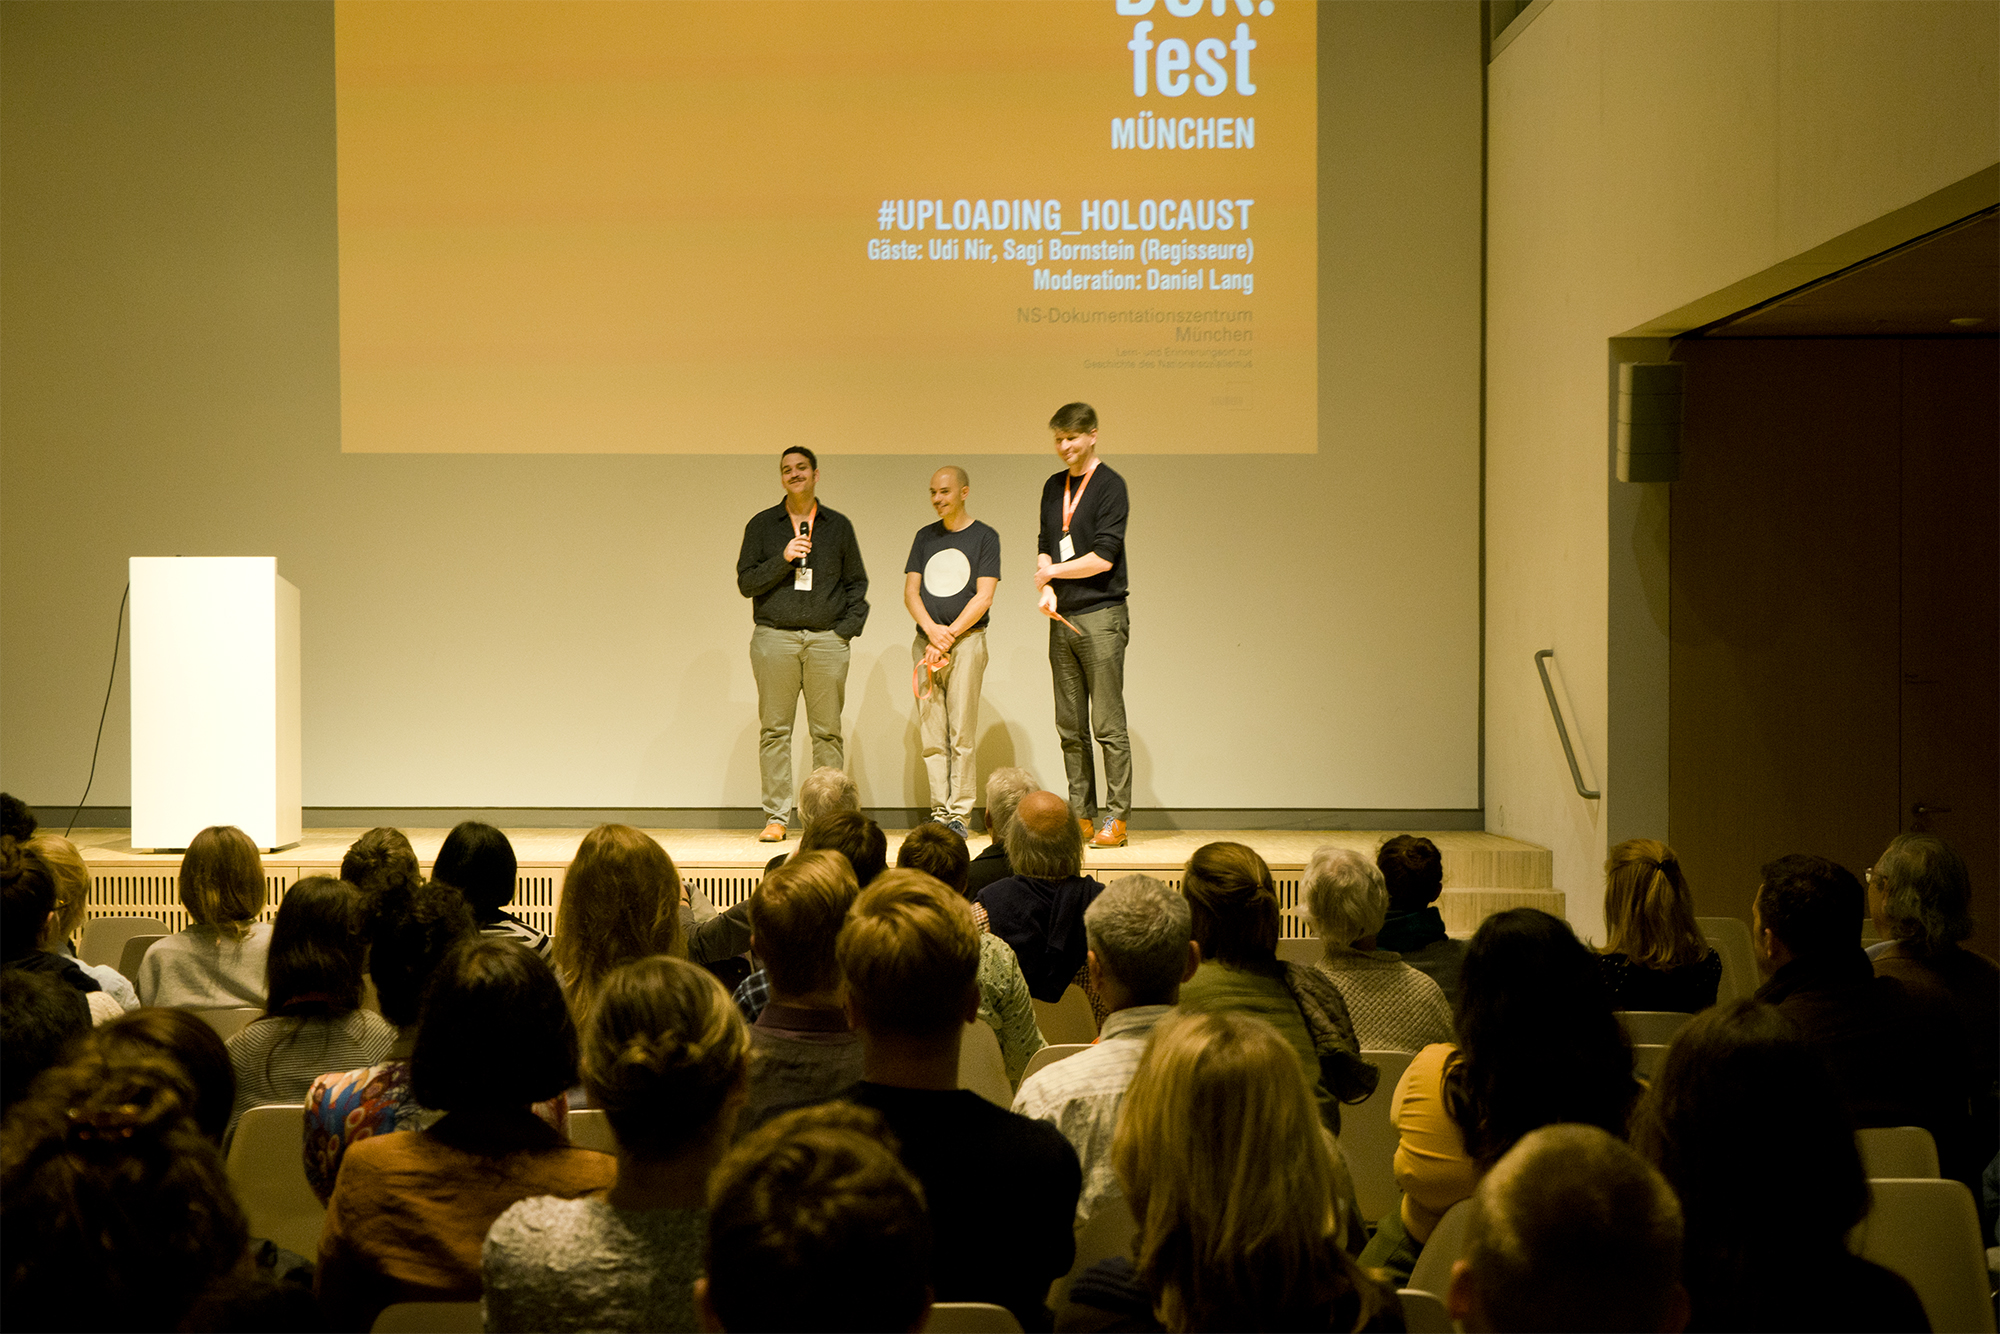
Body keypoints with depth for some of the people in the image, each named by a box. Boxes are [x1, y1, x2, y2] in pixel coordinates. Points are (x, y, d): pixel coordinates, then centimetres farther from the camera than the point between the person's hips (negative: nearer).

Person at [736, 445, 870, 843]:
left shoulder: (838, 526, 12)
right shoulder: (762, 525, 10)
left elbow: (856, 583, 14)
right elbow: (746, 583, 4)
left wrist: (848, 626, 1)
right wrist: (783, 559, -10)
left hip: (826, 638, 0)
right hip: (774, 636, 0)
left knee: (827, 731, 0)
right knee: (775, 730, -1)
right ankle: (776, 817, 2)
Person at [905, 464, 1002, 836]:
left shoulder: (984, 537, 4)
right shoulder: (925, 537, 17)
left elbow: (983, 598, -4)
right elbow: (910, 592, 10)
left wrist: (949, 635, -10)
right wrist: (932, 630, -8)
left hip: (966, 640, -4)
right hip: (926, 641, 4)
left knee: (961, 732, -8)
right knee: (931, 734, 1)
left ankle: (960, 811, -6)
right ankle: (939, 810, 3)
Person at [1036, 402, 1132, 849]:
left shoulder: (1110, 485, -6)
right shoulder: (1053, 487, 16)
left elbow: (1104, 557, -13)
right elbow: (1045, 547, 15)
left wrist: (1052, 572, -4)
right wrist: (1047, 590, -3)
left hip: (1101, 615, -7)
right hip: (1063, 618, 7)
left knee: (1107, 724, -5)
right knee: (1070, 726, 7)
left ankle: (1117, 817, -2)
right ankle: (1081, 816, 12)